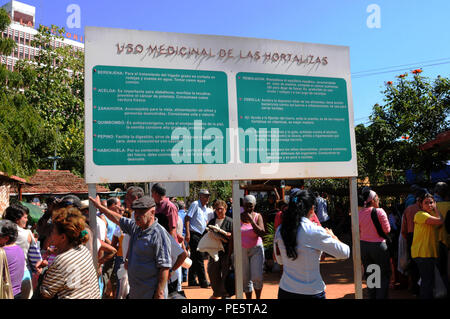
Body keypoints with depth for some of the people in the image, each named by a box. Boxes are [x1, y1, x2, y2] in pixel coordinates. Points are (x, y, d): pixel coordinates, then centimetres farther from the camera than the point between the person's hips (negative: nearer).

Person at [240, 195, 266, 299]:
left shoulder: (257, 216, -3)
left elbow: (262, 233, -15)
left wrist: (251, 220, -22)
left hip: (256, 249, -1)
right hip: (242, 251, 2)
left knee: (257, 277, -9)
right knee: (245, 278, 3)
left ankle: (258, 298, 14)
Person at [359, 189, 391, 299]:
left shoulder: (359, 213, -1)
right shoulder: (379, 211, -13)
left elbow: (359, 232, 6)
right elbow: (387, 230, -9)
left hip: (364, 245, 5)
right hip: (378, 245, -5)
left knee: (369, 275, 16)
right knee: (384, 275, 7)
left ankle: (372, 296, 22)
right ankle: (381, 296, 4)